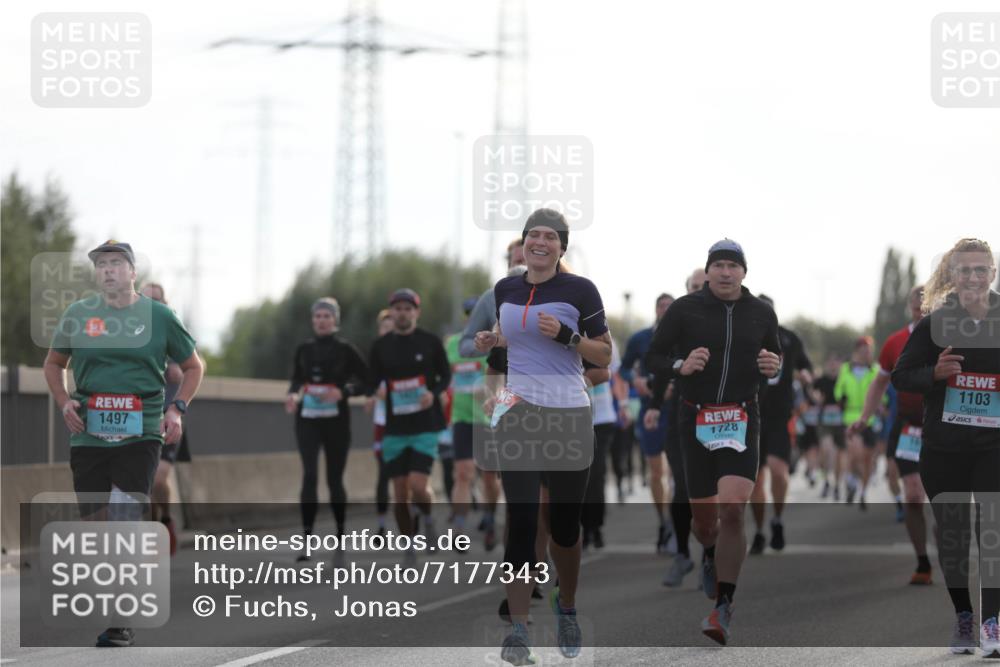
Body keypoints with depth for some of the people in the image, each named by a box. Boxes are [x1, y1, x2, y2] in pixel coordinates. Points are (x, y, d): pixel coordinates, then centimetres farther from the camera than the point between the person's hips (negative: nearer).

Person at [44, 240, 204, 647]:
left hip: (140, 434, -2)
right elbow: (54, 363, 21)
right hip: (88, 434, 2)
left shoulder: (157, 315, 4)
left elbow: (193, 366, 15)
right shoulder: (78, 314, 8)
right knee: (93, 522, 6)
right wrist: (63, 401, 4)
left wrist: (178, 409, 1)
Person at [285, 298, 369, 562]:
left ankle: (341, 534, 24)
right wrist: (293, 395, -4)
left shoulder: (345, 350, -2)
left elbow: (366, 380, -1)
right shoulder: (303, 350, 7)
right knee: (309, 475, -14)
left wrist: (342, 392, -16)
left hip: (336, 421, -1)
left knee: (335, 479, 5)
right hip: (307, 419, 1)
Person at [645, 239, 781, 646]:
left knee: (732, 510, -17)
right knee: (703, 515, 7)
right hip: (696, 421, 0)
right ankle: (711, 556, 46)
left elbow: (776, 359, 20)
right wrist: (680, 365, -16)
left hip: (742, 422, 0)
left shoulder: (761, 313, 6)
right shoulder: (685, 309, -1)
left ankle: (723, 608, -14)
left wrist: (774, 367, -3)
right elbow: (653, 358, 4)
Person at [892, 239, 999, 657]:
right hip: (943, 445, 1)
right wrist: (935, 373, -17)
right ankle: (962, 618, 21)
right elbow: (901, 376, 2)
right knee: (952, 533, 8)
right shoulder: (934, 324, 0)